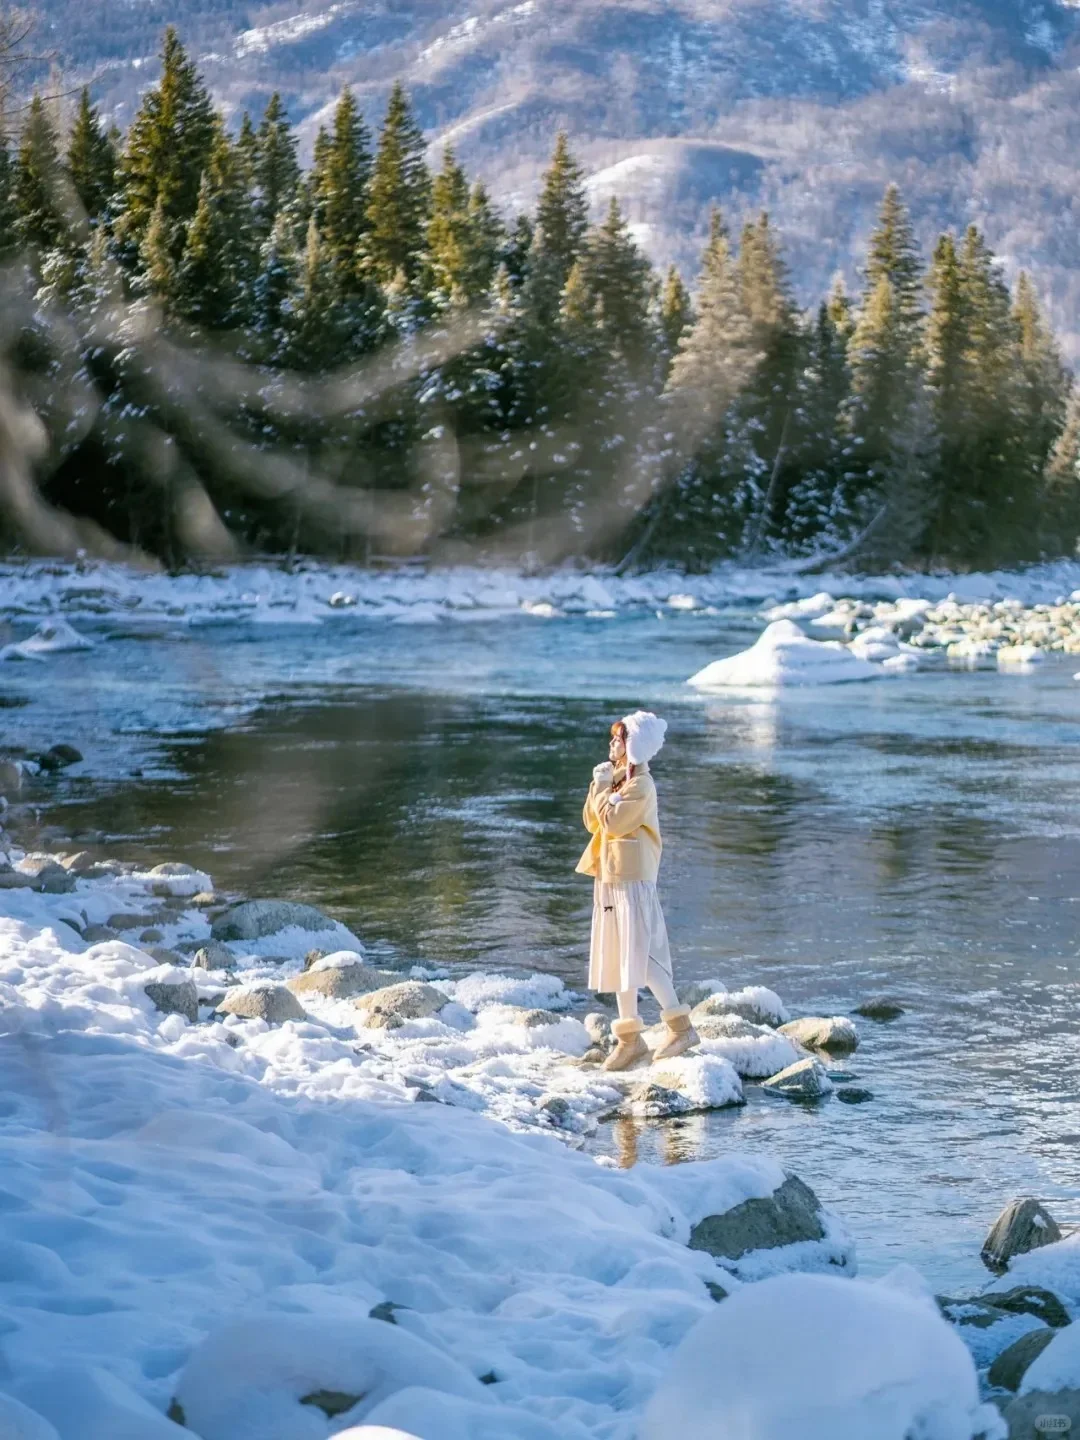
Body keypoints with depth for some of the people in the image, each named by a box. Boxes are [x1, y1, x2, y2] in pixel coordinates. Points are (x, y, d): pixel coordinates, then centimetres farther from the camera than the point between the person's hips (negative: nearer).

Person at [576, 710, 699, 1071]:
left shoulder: (640, 784, -12)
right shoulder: (616, 780, 16)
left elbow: (613, 823, -20)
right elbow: (592, 822, 13)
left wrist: (603, 788, -8)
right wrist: (598, 786, 2)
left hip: (632, 879, -9)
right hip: (609, 878, 9)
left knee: (639, 954, -12)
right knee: (617, 958, 10)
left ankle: (680, 1025, -9)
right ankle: (629, 1038, 15)